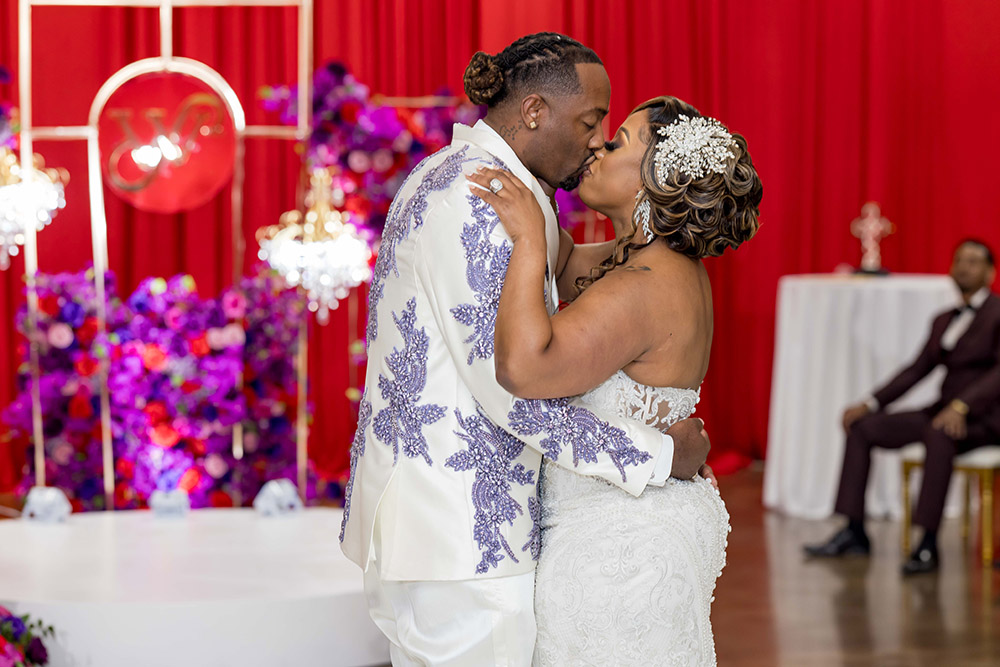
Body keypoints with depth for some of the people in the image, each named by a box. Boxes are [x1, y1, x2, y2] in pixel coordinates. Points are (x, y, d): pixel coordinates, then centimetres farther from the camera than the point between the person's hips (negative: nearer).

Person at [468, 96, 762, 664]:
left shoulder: (645, 290, -24)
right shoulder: (669, 266, 7)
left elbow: (522, 367, -36)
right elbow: (563, 266, 22)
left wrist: (529, 240, -28)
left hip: (617, 550, -10)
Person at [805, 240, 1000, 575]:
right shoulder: (943, 321, 18)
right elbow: (917, 369, 16)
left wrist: (961, 406, -35)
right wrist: (871, 403, 4)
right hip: (944, 409, 8)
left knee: (939, 435, -40)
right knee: (862, 426, -5)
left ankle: (929, 544, -38)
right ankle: (854, 533, -5)